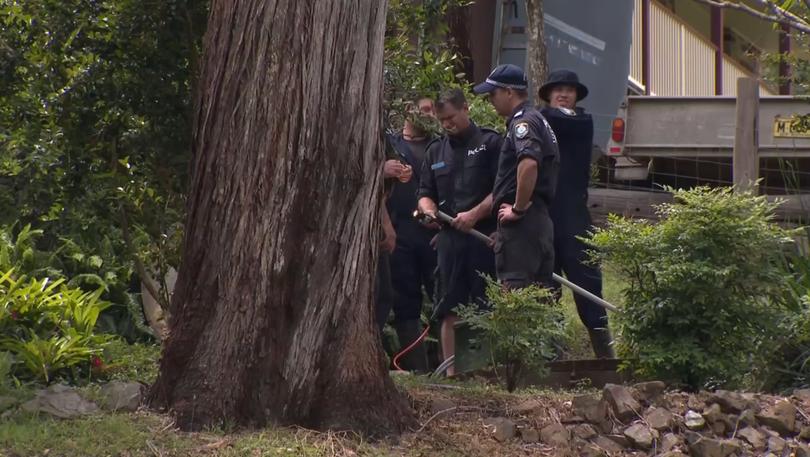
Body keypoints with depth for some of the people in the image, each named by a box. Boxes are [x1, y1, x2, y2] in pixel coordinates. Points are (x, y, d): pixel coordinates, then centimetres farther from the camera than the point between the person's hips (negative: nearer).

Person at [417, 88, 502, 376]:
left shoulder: (490, 143, 2)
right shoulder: (436, 151, 19)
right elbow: (425, 193, 22)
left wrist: (474, 214, -15)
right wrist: (428, 208, -1)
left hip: (485, 236, -5)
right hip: (449, 237, 5)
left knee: (488, 306, -5)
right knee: (449, 308, 3)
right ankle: (450, 371, 6)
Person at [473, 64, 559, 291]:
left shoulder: (523, 121, -11)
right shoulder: (538, 119, 21)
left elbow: (529, 164, -29)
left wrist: (518, 209, -20)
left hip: (522, 222, -10)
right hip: (541, 219, 10)